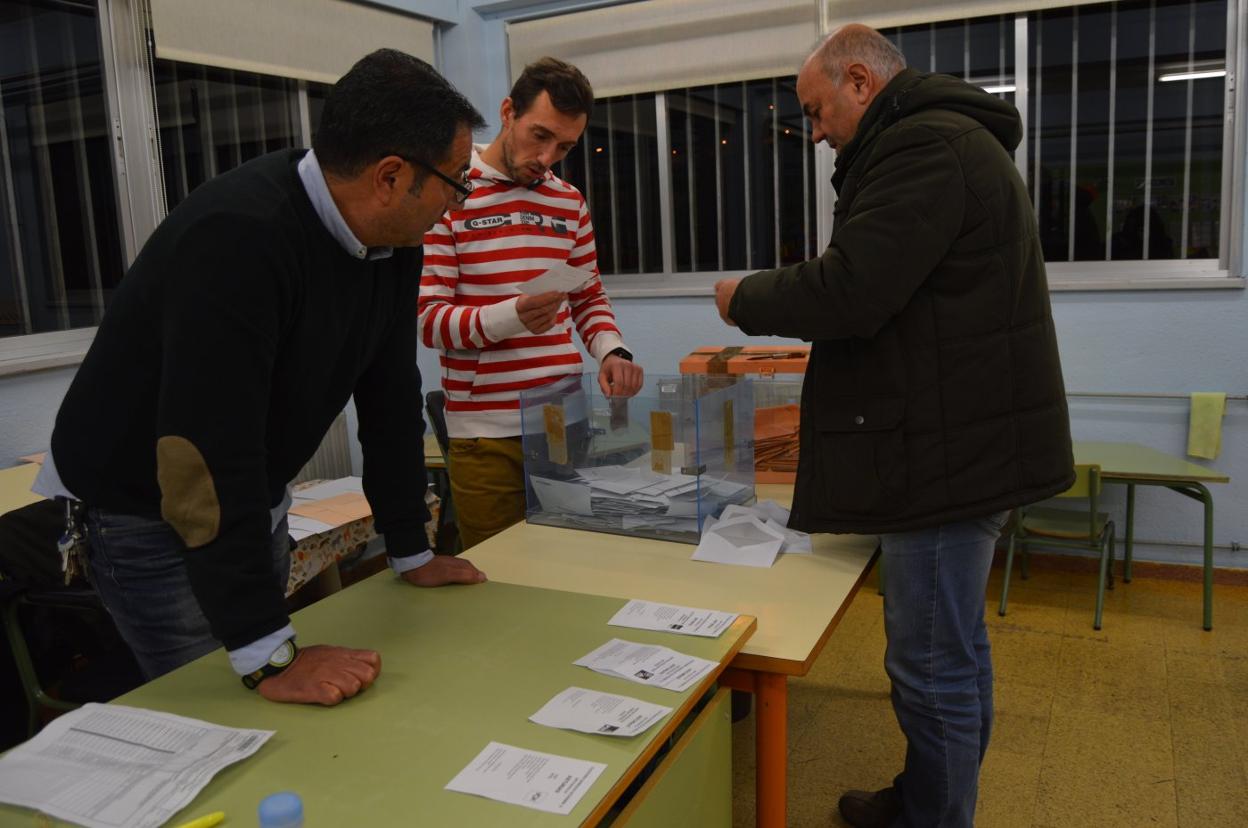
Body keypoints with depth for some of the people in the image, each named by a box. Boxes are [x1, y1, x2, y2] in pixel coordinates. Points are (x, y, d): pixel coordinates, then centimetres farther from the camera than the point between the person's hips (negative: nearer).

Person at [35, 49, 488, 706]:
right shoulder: (237, 237, -34)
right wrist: (268, 658, -35)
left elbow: (389, 395, -1)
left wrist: (412, 552, 3)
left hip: (253, 500, 8)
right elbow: (208, 449, -37)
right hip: (139, 512, -7)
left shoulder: (393, 242, -9)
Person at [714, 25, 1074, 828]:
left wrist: (745, 299, -6)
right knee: (955, 644, 21)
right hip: (967, 436, 12)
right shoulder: (947, 139, 20)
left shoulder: (923, 145, -16)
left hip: (951, 448, -12)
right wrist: (779, 309, 13)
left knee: (930, 663, 0)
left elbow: (848, 291, -23)